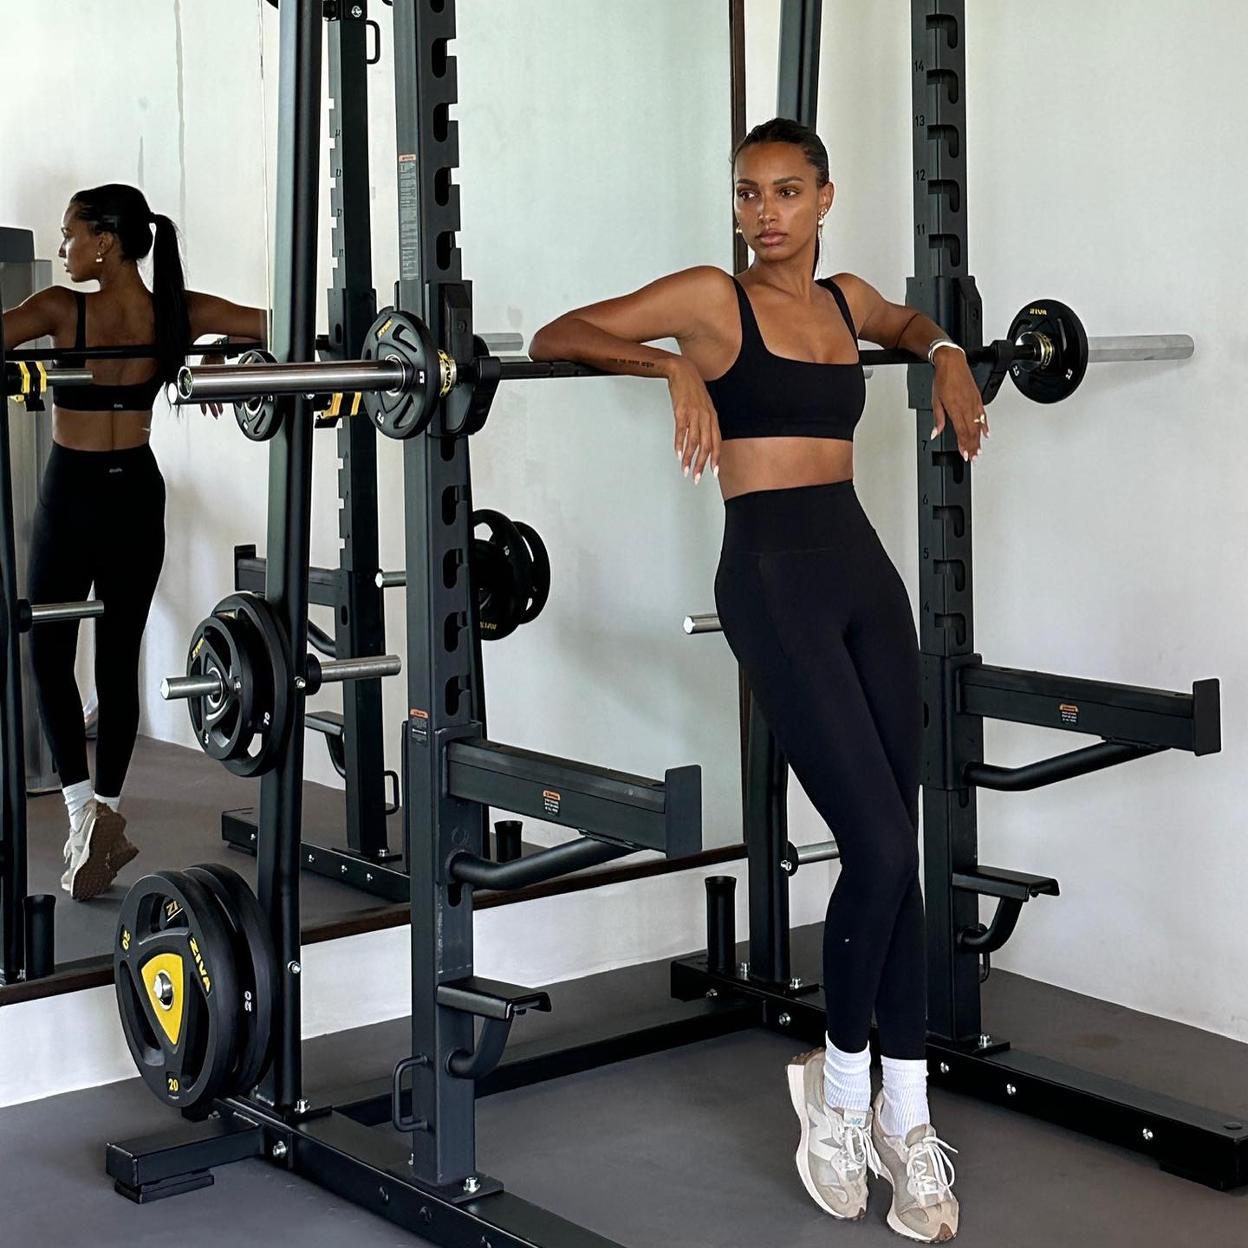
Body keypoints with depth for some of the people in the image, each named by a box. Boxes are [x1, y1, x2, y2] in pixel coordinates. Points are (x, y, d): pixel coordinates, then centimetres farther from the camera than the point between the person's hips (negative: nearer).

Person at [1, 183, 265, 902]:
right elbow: (281, 327, -5)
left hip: (71, 494, -4)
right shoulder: (176, 313, -6)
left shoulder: (63, 310, -17)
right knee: (119, 660, 11)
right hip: (137, 494, 4)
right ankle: (105, 818, 17)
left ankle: (87, 811, -9)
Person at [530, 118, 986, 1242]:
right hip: (774, 578, -6)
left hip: (865, 568, 6)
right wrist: (673, 365, -16)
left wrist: (943, 352, 17)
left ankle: (906, 1119, 13)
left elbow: (907, 321, 39)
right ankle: (840, 1080, 12)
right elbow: (555, 338, -2)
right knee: (878, 850, -12)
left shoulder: (848, 299, 15)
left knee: (900, 856, 3)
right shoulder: (710, 297, 0)